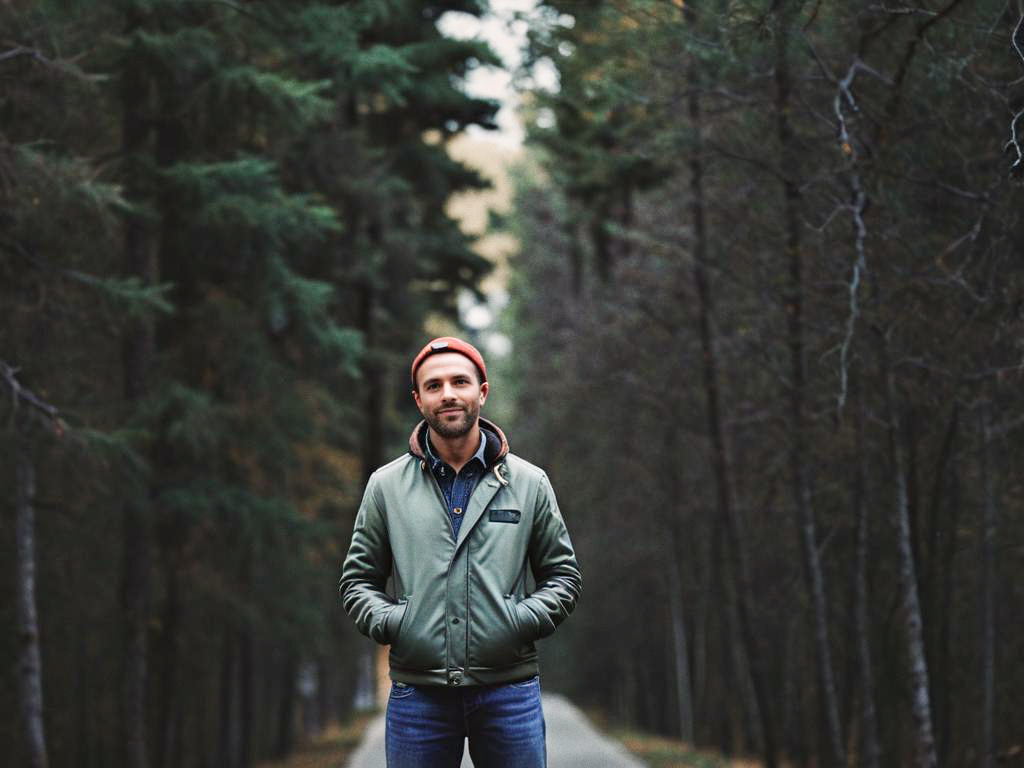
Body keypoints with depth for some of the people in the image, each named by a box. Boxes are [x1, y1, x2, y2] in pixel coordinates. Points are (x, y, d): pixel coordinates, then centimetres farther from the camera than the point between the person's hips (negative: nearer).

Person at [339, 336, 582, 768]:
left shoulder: (529, 484, 7)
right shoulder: (386, 486, 8)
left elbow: (563, 575, 12)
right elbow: (358, 579, 13)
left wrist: (524, 619, -6)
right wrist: (387, 621, -5)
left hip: (508, 689, 0)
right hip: (417, 694, 0)